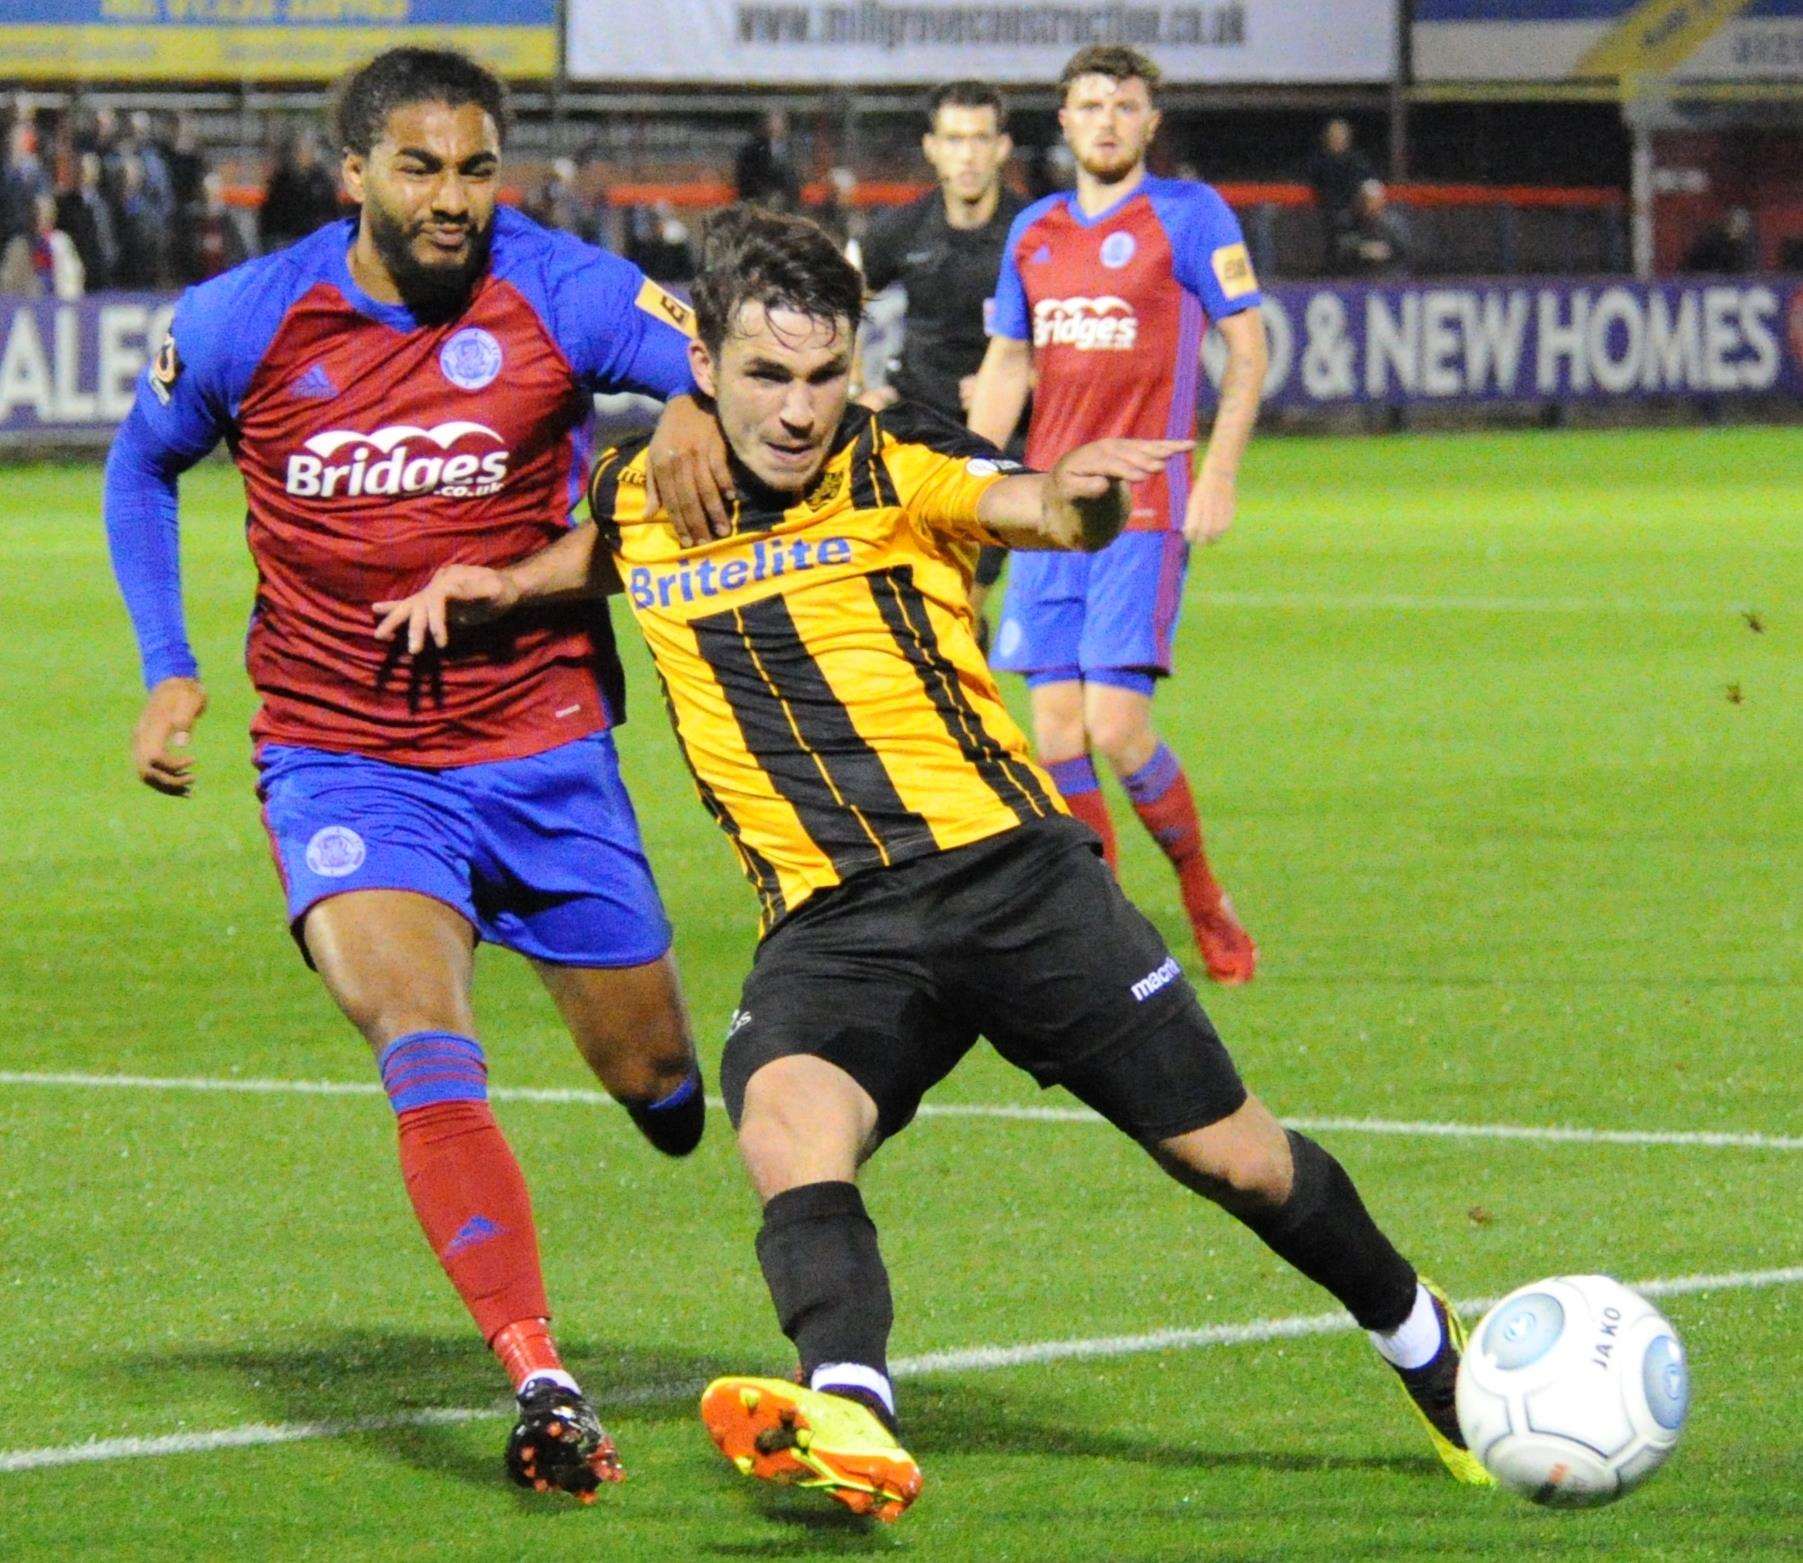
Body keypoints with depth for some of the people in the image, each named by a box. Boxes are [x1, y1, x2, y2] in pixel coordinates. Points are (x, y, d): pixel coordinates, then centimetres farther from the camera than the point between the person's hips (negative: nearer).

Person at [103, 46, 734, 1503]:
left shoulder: (561, 292, -7)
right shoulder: (245, 322, -3)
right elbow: (141, 466, 16)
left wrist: (699, 404, -39)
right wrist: (167, 668, 7)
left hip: (543, 742, 1)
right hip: (342, 763, -1)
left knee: (656, 1077, 9)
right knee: (426, 1049, -25)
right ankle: (541, 1382, -31)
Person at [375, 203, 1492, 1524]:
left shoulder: (897, 467, -2)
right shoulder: (641, 500, 9)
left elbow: (1041, 509, -23)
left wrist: (1081, 491, -47)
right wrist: (501, 584, 15)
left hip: (1010, 871, -2)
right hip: (829, 923, 2)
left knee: (1231, 1158, 3)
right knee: (786, 1119, -32)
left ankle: (1427, 1347, 33)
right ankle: (852, 1422, -56)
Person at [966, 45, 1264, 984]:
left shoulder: (1188, 216, -2)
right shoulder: (1034, 231, 13)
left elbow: (1247, 349, -2)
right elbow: (1004, 368, 19)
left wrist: (1219, 477, -10)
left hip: (1144, 512, -5)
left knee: (1116, 730, -13)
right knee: (1056, 738, -1)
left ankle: (1204, 898, 9)